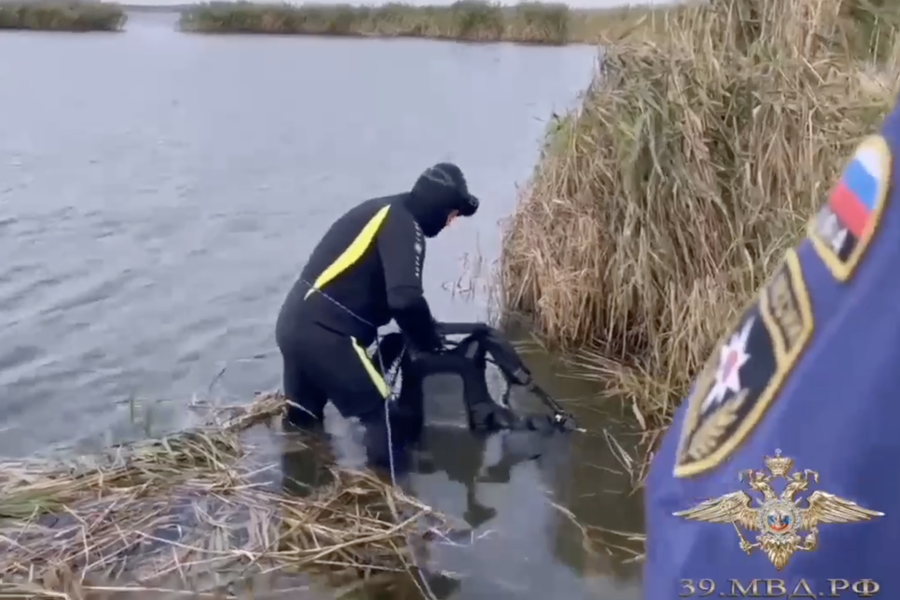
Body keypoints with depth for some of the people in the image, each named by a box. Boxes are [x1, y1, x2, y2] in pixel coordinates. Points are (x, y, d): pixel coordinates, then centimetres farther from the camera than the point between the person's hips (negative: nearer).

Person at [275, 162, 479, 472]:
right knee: (387, 420, 2)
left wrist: (419, 334, 23)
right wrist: (430, 344, -8)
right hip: (323, 333, -10)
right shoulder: (403, 225, -12)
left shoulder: (385, 212, 17)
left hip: (294, 323, 10)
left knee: (302, 424, 26)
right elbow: (405, 299, -25)